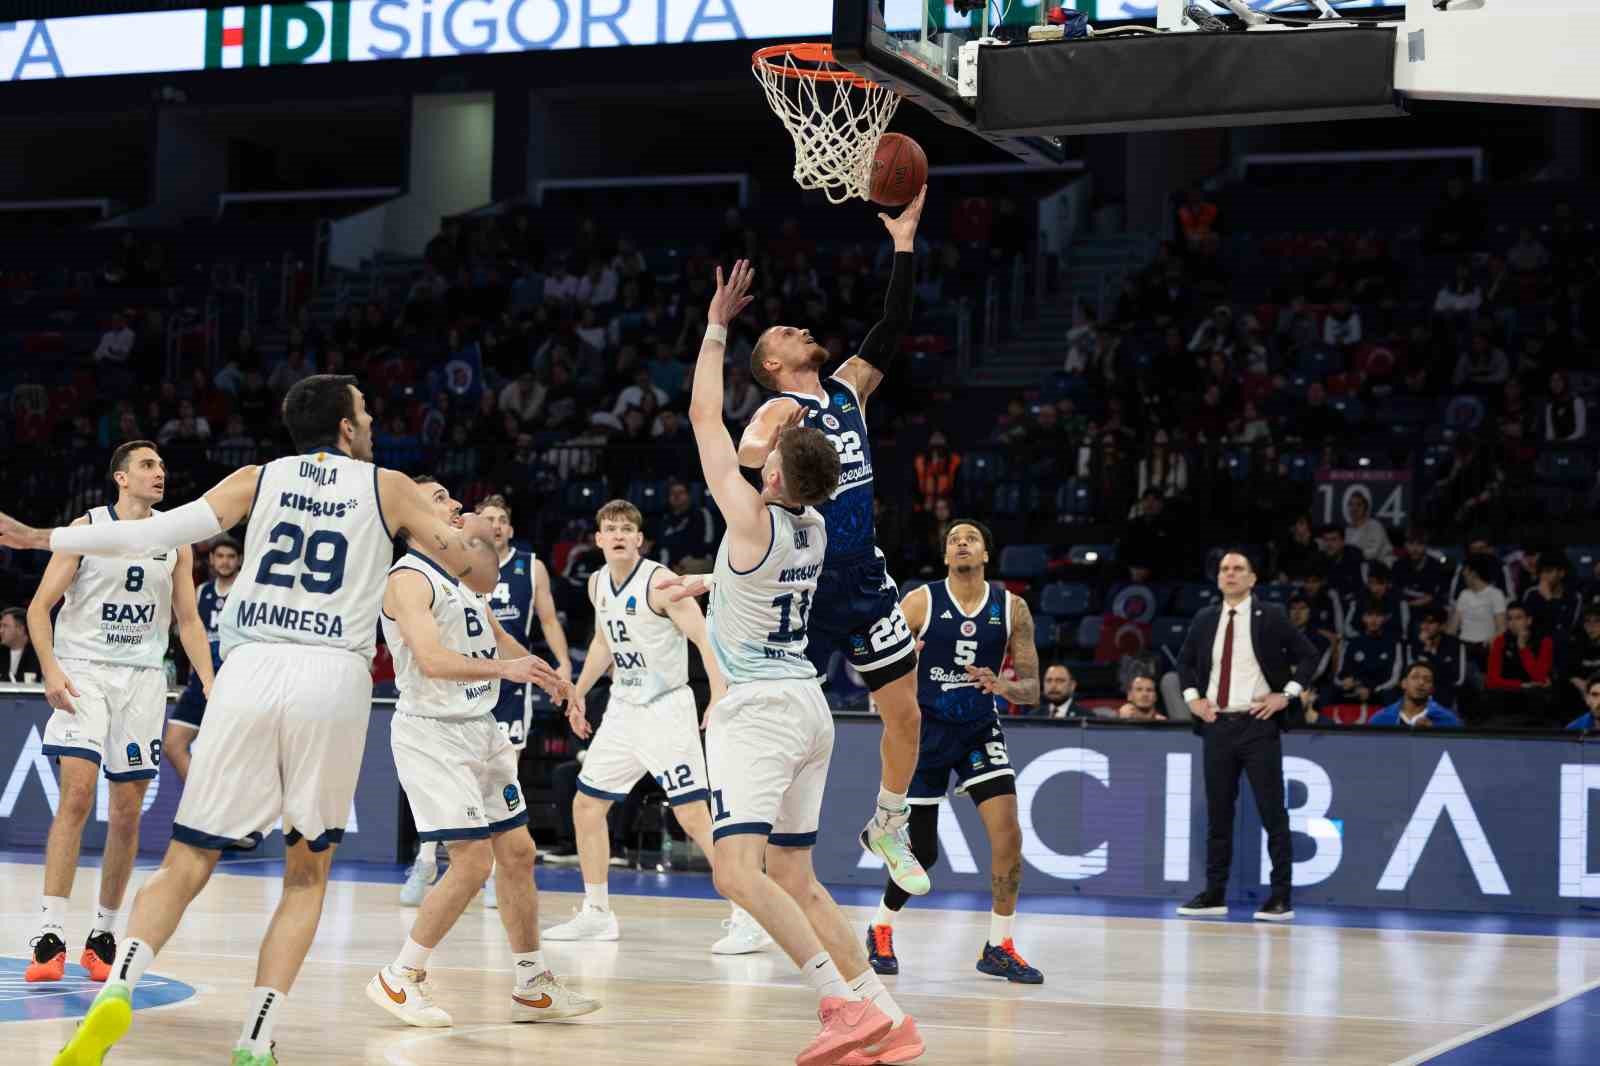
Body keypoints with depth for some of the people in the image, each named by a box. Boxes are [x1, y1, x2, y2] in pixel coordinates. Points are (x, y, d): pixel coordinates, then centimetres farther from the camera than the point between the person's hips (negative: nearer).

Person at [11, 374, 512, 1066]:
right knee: (307, 874, 14)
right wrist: (479, 535, 36)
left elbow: (158, 533, 2)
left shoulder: (259, 479, 14)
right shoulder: (387, 487, 12)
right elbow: (480, 576, 13)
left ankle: (118, 988, -19)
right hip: (334, 678, -1)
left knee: (186, 865, 6)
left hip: (251, 670, 1)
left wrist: (41, 537, 10)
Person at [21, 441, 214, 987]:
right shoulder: (86, 528, -2)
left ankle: (104, 934, 14)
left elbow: (188, 620, 13)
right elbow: (40, 605, -3)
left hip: (143, 677, 4)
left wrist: (211, 685, 1)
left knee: (127, 812, 3)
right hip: (83, 671, -4)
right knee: (77, 793, -18)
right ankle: (51, 935, -18)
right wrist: (50, 670, -17)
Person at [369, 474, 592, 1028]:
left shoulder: (463, 572, 13)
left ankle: (532, 988, 18)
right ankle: (399, 978, 0)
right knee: (474, 860, -14)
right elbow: (431, 660, -27)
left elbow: (495, 635, 30)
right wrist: (505, 668, -37)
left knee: (517, 852, 9)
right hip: (432, 732, -9)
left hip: (481, 728, 9)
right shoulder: (409, 578, -14)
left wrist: (541, 673, 15)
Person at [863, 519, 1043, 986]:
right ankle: (880, 928, 28)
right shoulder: (920, 602, -8)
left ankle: (999, 947, -2)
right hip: (926, 729, -2)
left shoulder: (1012, 608, -3)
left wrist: (1002, 686, -22)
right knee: (921, 851, 1)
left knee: (1007, 832, -15)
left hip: (980, 730, 2)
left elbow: (1031, 689, -2)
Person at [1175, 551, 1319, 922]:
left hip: (1258, 724, -4)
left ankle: (1281, 897, -1)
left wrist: (1286, 694, -7)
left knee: (1272, 812, -3)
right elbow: (1185, 661, 24)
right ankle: (1215, 894, 15)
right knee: (1218, 812, 8)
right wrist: (1193, 697, 10)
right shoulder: (1205, 619, 9)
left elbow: (1309, 655, 1)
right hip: (1217, 724, 4)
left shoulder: (1270, 616, -2)